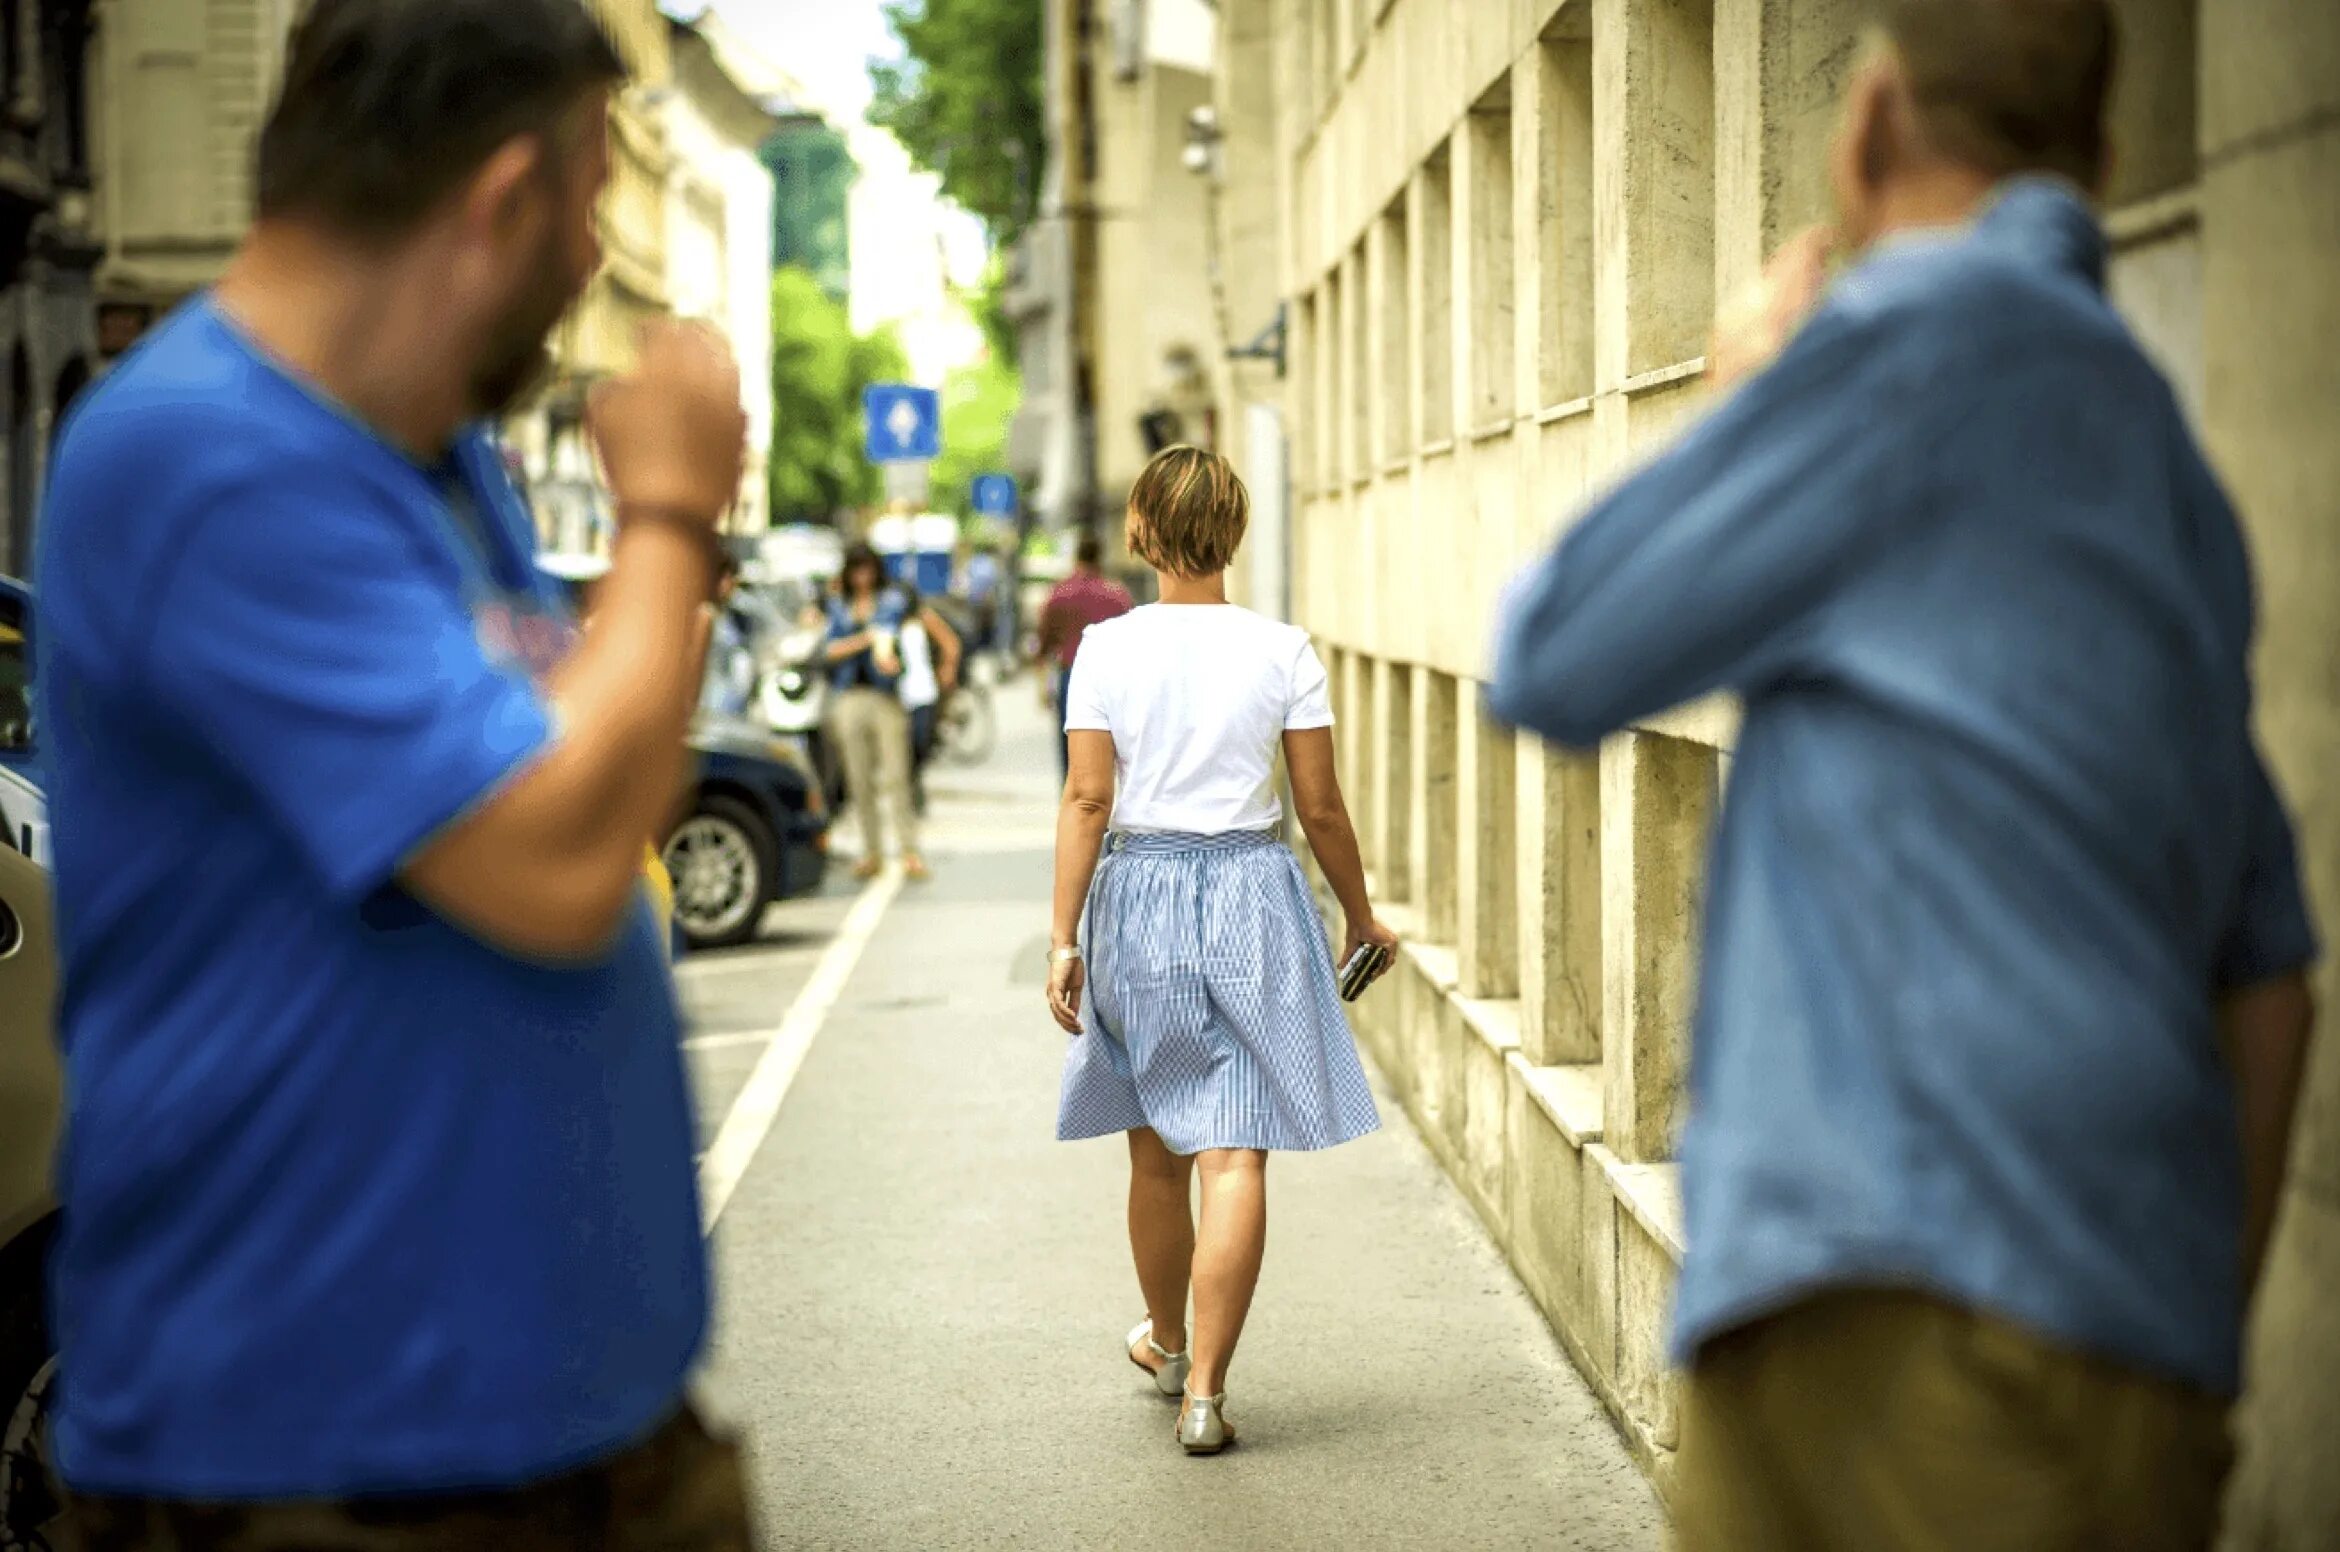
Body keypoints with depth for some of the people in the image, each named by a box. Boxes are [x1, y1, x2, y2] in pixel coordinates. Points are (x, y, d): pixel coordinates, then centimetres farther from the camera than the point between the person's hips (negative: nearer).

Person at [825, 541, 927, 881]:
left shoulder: (892, 598, 5)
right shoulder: (838, 605, 16)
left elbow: (888, 626, -17)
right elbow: (832, 650, 7)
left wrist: (883, 648, -40)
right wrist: (864, 639, -10)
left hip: (885, 695, -3)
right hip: (849, 696, 3)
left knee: (896, 776, -9)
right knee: (859, 780, 4)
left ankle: (910, 851, -7)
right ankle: (872, 852, 11)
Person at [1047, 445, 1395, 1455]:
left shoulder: (1107, 649, -4)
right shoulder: (1282, 652, -4)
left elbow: (1087, 799, -7)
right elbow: (1321, 809, -1)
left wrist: (1065, 936, -4)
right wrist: (1362, 918, 13)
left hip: (1139, 892, 2)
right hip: (1251, 895, -1)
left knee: (1156, 1147, 17)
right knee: (1234, 1156, -1)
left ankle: (1167, 1342, 38)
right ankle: (1204, 1391, -4)